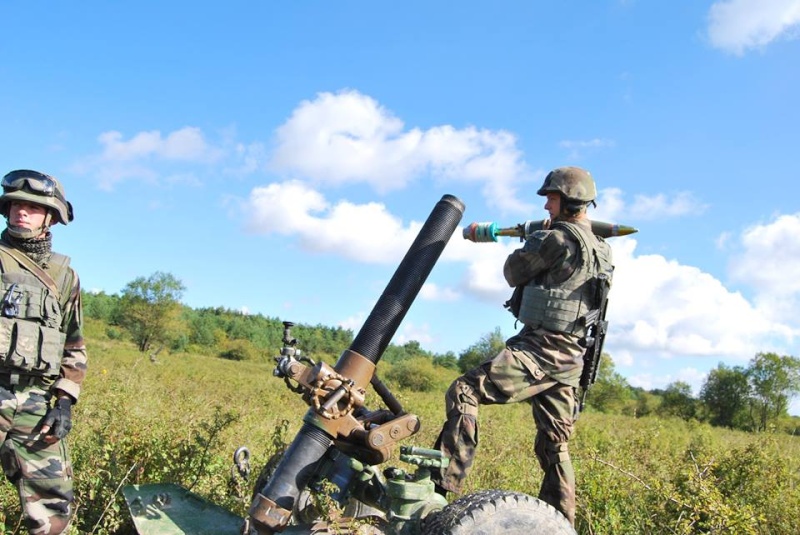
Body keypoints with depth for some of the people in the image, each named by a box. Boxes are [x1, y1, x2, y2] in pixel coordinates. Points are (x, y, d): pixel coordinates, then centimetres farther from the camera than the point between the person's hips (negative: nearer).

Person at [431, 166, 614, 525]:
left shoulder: (558, 238, -12)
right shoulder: (601, 250, 15)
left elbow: (514, 273, 0)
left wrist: (530, 242, 18)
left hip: (540, 348, -9)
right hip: (571, 358, 9)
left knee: (463, 393, -14)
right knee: (554, 446, 14)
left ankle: (443, 485, -20)